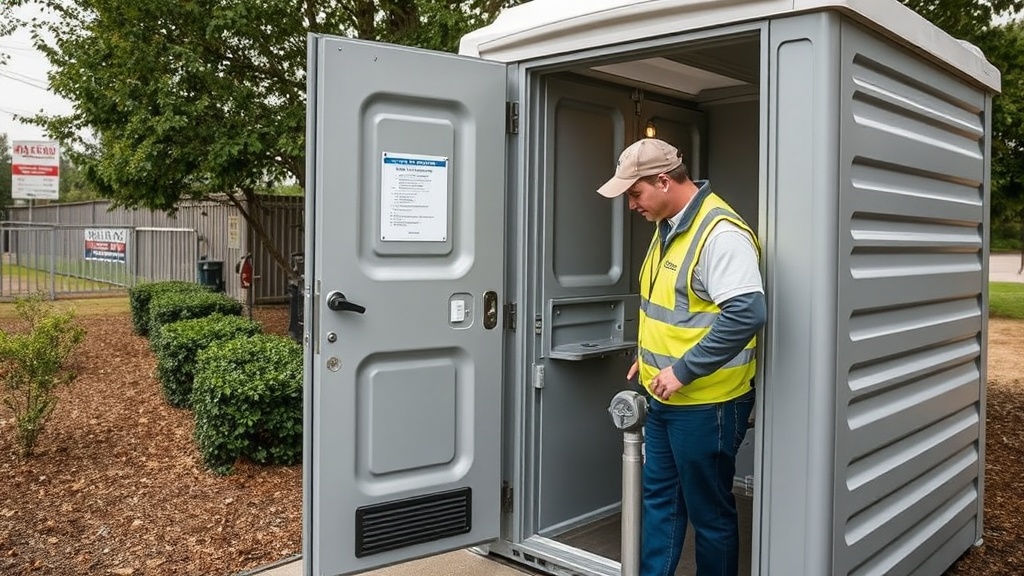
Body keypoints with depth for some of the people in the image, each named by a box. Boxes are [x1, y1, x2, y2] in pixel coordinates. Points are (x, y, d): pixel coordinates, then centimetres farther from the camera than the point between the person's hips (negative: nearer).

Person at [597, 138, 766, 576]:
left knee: (709, 511, 8)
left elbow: (746, 313, -31)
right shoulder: (668, 228, 9)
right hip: (664, 399, 9)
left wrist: (683, 371, -26)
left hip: (706, 404, -9)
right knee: (659, 498, 18)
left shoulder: (721, 233, -21)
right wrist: (650, 358, 14)